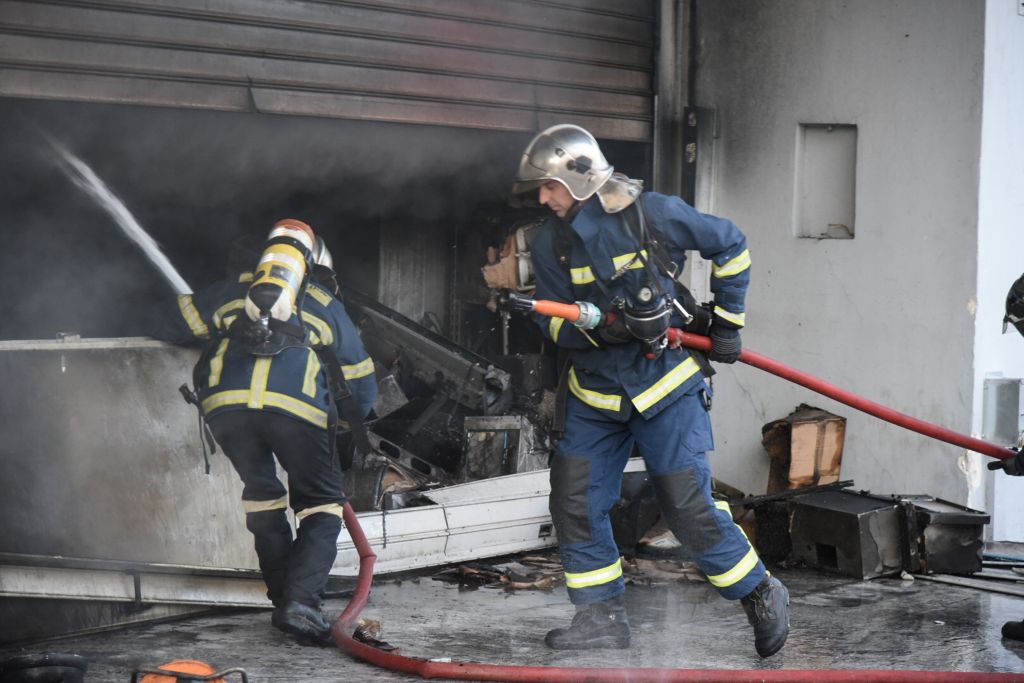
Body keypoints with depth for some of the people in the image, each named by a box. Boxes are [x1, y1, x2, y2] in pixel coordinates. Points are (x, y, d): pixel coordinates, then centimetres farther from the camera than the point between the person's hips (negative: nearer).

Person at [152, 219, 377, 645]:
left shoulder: (233, 290, 30)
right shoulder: (327, 306, 29)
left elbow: (171, 330, 31)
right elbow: (362, 382, 34)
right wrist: (352, 421, 54)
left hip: (225, 401, 2)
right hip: (296, 402, -2)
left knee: (261, 493, 22)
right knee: (321, 505, 9)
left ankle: (284, 598, 21)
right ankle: (301, 601, -11)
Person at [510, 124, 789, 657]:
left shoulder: (654, 214, -12)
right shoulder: (551, 243, -1)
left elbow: (730, 245, 2)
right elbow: (554, 323, -2)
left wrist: (726, 321, 4)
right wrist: (603, 324, -23)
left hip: (664, 384, -5)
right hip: (594, 393, 5)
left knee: (687, 504, -9)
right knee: (574, 500, 0)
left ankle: (762, 596, 10)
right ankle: (602, 615, 13)